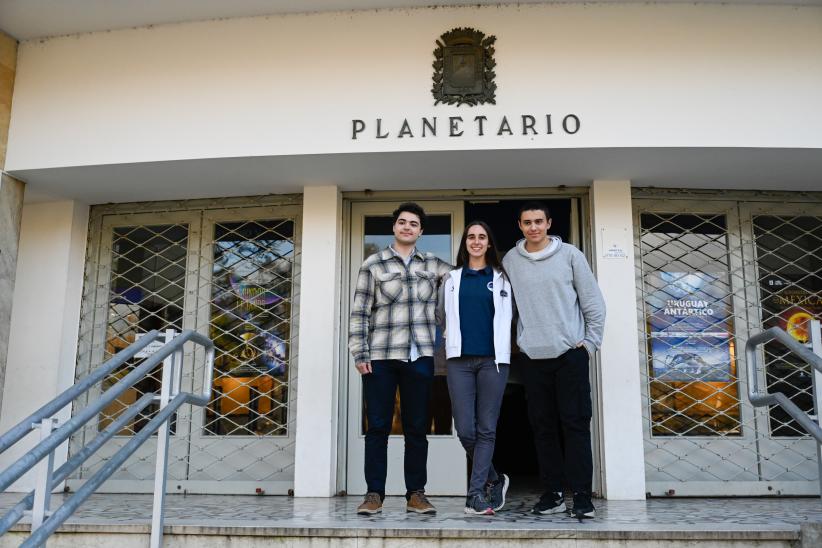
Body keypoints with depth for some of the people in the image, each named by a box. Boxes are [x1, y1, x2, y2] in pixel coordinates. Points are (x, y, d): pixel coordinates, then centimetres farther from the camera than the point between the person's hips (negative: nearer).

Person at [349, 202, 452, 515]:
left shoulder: (432, 264, 12)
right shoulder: (373, 264, 4)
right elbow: (359, 311, 1)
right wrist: (359, 354, -6)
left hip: (420, 356, 2)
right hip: (380, 356, -2)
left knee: (417, 427, 6)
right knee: (377, 427, 1)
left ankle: (416, 493, 15)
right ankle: (374, 494, 9)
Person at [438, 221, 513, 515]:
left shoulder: (501, 278, 12)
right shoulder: (452, 279, 15)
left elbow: (508, 315, 15)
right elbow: (442, 314, 22)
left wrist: (500, 341, 8)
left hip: (493, 358, -1)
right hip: (460, 359, 1)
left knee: (486, 429, -3)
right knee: (465, 430, -5)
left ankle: (476, 493, 3)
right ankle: (494, 480, 17)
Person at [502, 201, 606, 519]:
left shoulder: (570, 255, 0)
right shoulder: (510, 261, 5)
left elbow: (593, 303, 2)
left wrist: (590, 343, -2)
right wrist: (521, 341, 6)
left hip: (571, 354, -2)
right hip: (533, 357, 2)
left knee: (575, 424, -2)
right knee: (544, 427, 6)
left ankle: (581, 494, 4)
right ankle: (553, 492, 14)